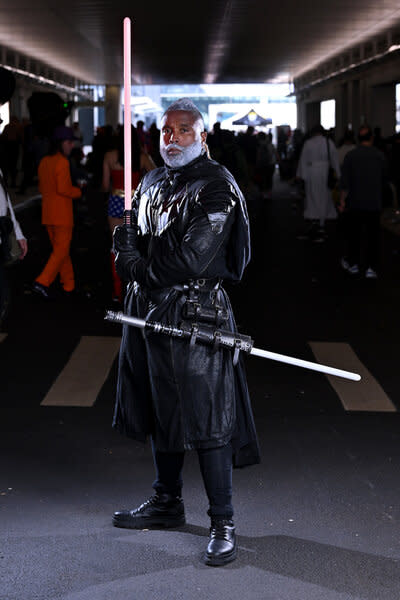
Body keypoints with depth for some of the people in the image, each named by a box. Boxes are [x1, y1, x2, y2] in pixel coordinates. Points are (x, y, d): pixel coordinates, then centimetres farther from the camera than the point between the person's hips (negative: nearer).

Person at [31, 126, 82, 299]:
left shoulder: (44, 162, 9)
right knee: (61, 251, -2)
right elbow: (63, 189, -23)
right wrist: (77, 191, -4)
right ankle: (42, 282, -11)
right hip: (62, 214, -8)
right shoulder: (62, 162, -17)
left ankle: (69, 285, 20)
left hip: (47, 213, 8)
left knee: (60, 248, 14)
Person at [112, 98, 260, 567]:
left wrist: (138, 265, -8)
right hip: (149, 311, 8)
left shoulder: (217, 187, -12)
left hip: (196, 315, -8)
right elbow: (128, 246, 18)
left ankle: (223, 523, 3)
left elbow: (192, 259, -19)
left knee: (206, 419, -6)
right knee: (159, 412, 17)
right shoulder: (151, 183, 14)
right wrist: (127, 251, -5)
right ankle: (167, 502, 32)